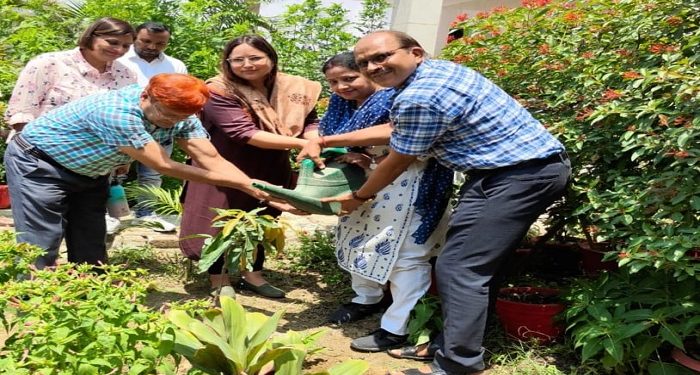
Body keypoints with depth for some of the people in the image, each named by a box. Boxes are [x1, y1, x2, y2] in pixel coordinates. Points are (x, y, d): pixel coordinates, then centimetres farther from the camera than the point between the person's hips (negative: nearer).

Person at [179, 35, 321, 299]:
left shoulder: (294, 88, -7)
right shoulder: (218, 90, -21)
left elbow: (310, 123, -2)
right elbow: (245, 133, -29)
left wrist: (314, 141, -29)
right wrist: (301, 143, -34)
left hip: (271, 171, 5)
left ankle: (252, 273, 39)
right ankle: (219, 280, 27)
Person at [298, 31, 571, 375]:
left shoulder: (419, 98, -21)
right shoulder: (436, 69, 10)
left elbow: (398, 162, -8)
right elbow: (394, 128, 17)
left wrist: (359, 197, 10)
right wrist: (324, 141, 17)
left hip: (524, 174, -10)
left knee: (459, 269, -10)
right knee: (461, 265, 13)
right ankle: (449, 344, 22)